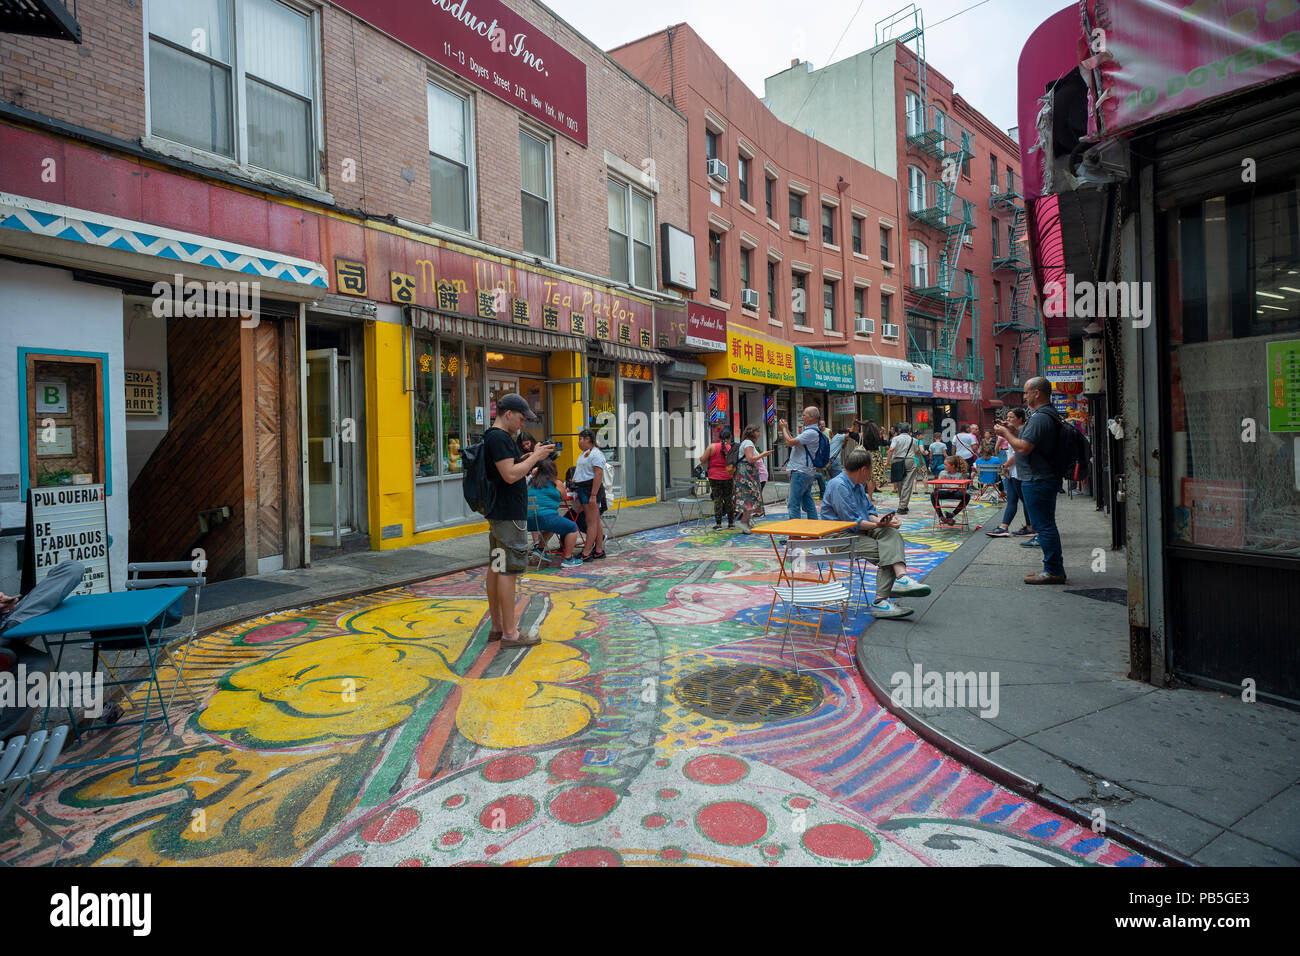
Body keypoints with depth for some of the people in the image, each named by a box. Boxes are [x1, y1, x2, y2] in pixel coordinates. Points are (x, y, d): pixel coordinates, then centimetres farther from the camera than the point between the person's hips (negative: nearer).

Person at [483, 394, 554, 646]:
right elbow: (510, 475, -23)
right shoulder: (500, 438, -16)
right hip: (509, 515, -11)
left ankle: (497, 626, 23)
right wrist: (535, 456, -14)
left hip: (497, 513, 11)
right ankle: (510, 633, -1)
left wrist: (527, 457, 10)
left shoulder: (493, 437, 17)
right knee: (507, 571, -6)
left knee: (495, 568, 13)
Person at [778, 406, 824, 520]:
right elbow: (793, 442, 20)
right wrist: (786, 429, 14)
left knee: (793, 504, -9)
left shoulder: (811, 432, -16)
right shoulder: (808, 430, 17)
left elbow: (790, 442, -19)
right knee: (808, 502, 15)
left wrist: (783, 428, -4)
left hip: (801, 472, -11)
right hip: (808, 472, 11)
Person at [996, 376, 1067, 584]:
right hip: (1046, 478, 11)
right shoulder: (1050, 415, 16)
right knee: (1046, 525, 16)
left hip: (1037, 480, -11)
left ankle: (1054, 571, 0)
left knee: (1044, 525, -5)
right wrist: (1011, 432, 14)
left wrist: (1006, 434, -9)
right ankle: (1054, 568, 23)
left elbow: (1023, 448, -24)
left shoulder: (1040, 417, -18)